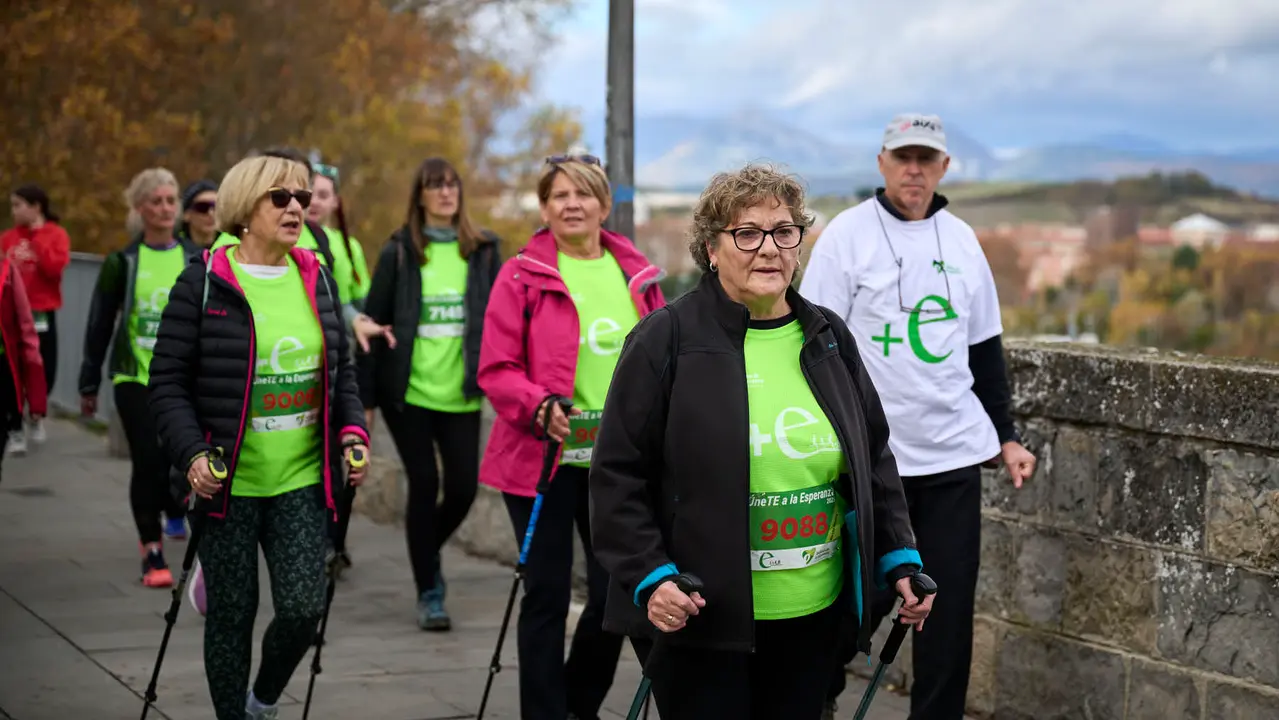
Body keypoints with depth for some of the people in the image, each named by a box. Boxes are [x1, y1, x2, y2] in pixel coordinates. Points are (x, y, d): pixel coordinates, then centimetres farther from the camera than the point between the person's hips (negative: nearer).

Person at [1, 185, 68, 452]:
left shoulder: (56, 234, -3)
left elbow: (55, 267, -17)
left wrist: (37, 238, -15)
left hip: (42, 314, -1)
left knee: (45, 372, 2)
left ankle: (36, 415, 31)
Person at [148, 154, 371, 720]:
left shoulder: (317, 280, 9)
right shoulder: (203, 284, -6)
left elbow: (342, 370, 16)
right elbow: (167, 381, -6)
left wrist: (353, 429, 0)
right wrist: (192, 453, -18)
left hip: (302, 480, 3)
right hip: (229, 481, -3)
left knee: (303, 606, -4)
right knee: (233, 614, 4)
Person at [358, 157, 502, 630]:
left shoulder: (484, 251, 7)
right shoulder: (399, 253, 1)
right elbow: (374, 324, 2)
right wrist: (365, 396, -2)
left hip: (461, 394, 2)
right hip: (407, 391, -2)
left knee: (463, 488, 0)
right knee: (424, 484, -2)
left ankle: (425, 554, 31)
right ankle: (428, 594, 10)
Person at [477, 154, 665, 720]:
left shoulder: (637, 275, 9)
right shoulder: (522, 276, -3)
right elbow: (496, 370, -7)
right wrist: (543, 408, -23)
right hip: (543, 459, -3)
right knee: (547, 594, 2)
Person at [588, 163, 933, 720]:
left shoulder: (829, 339, 9)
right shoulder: (666, 340, -7)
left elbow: (874, 461, 17)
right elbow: (617, 476, -7)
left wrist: (899, 558, 8)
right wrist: (648, 576, -16)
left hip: (812, 616, 5)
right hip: (700, 619, -5)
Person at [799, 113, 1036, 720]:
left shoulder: (961, 240, 10)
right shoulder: (848, 234, -4)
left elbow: (984, 347, 17)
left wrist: (1006, 436, 14)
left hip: (955, 452, 4)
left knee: (950, 600, 2)